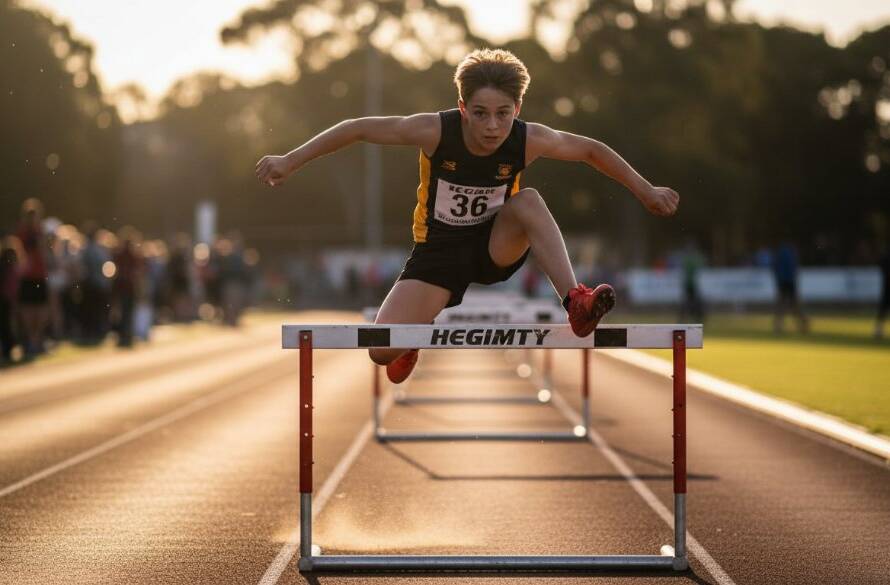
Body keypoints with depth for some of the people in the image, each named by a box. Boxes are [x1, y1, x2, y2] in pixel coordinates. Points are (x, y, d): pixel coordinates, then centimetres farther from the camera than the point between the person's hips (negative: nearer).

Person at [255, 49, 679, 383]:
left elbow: (590, 149, -3)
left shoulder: (529, 141, -21)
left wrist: (646, 192, 0)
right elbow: (358, 129, -17)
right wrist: (290, 161, -17)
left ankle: (575, 303, -34)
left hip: (496, 247, 1)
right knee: (382, 352, -15)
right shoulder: (435, 132, -26)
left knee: (528, 200, -31)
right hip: (439, 250, 0)